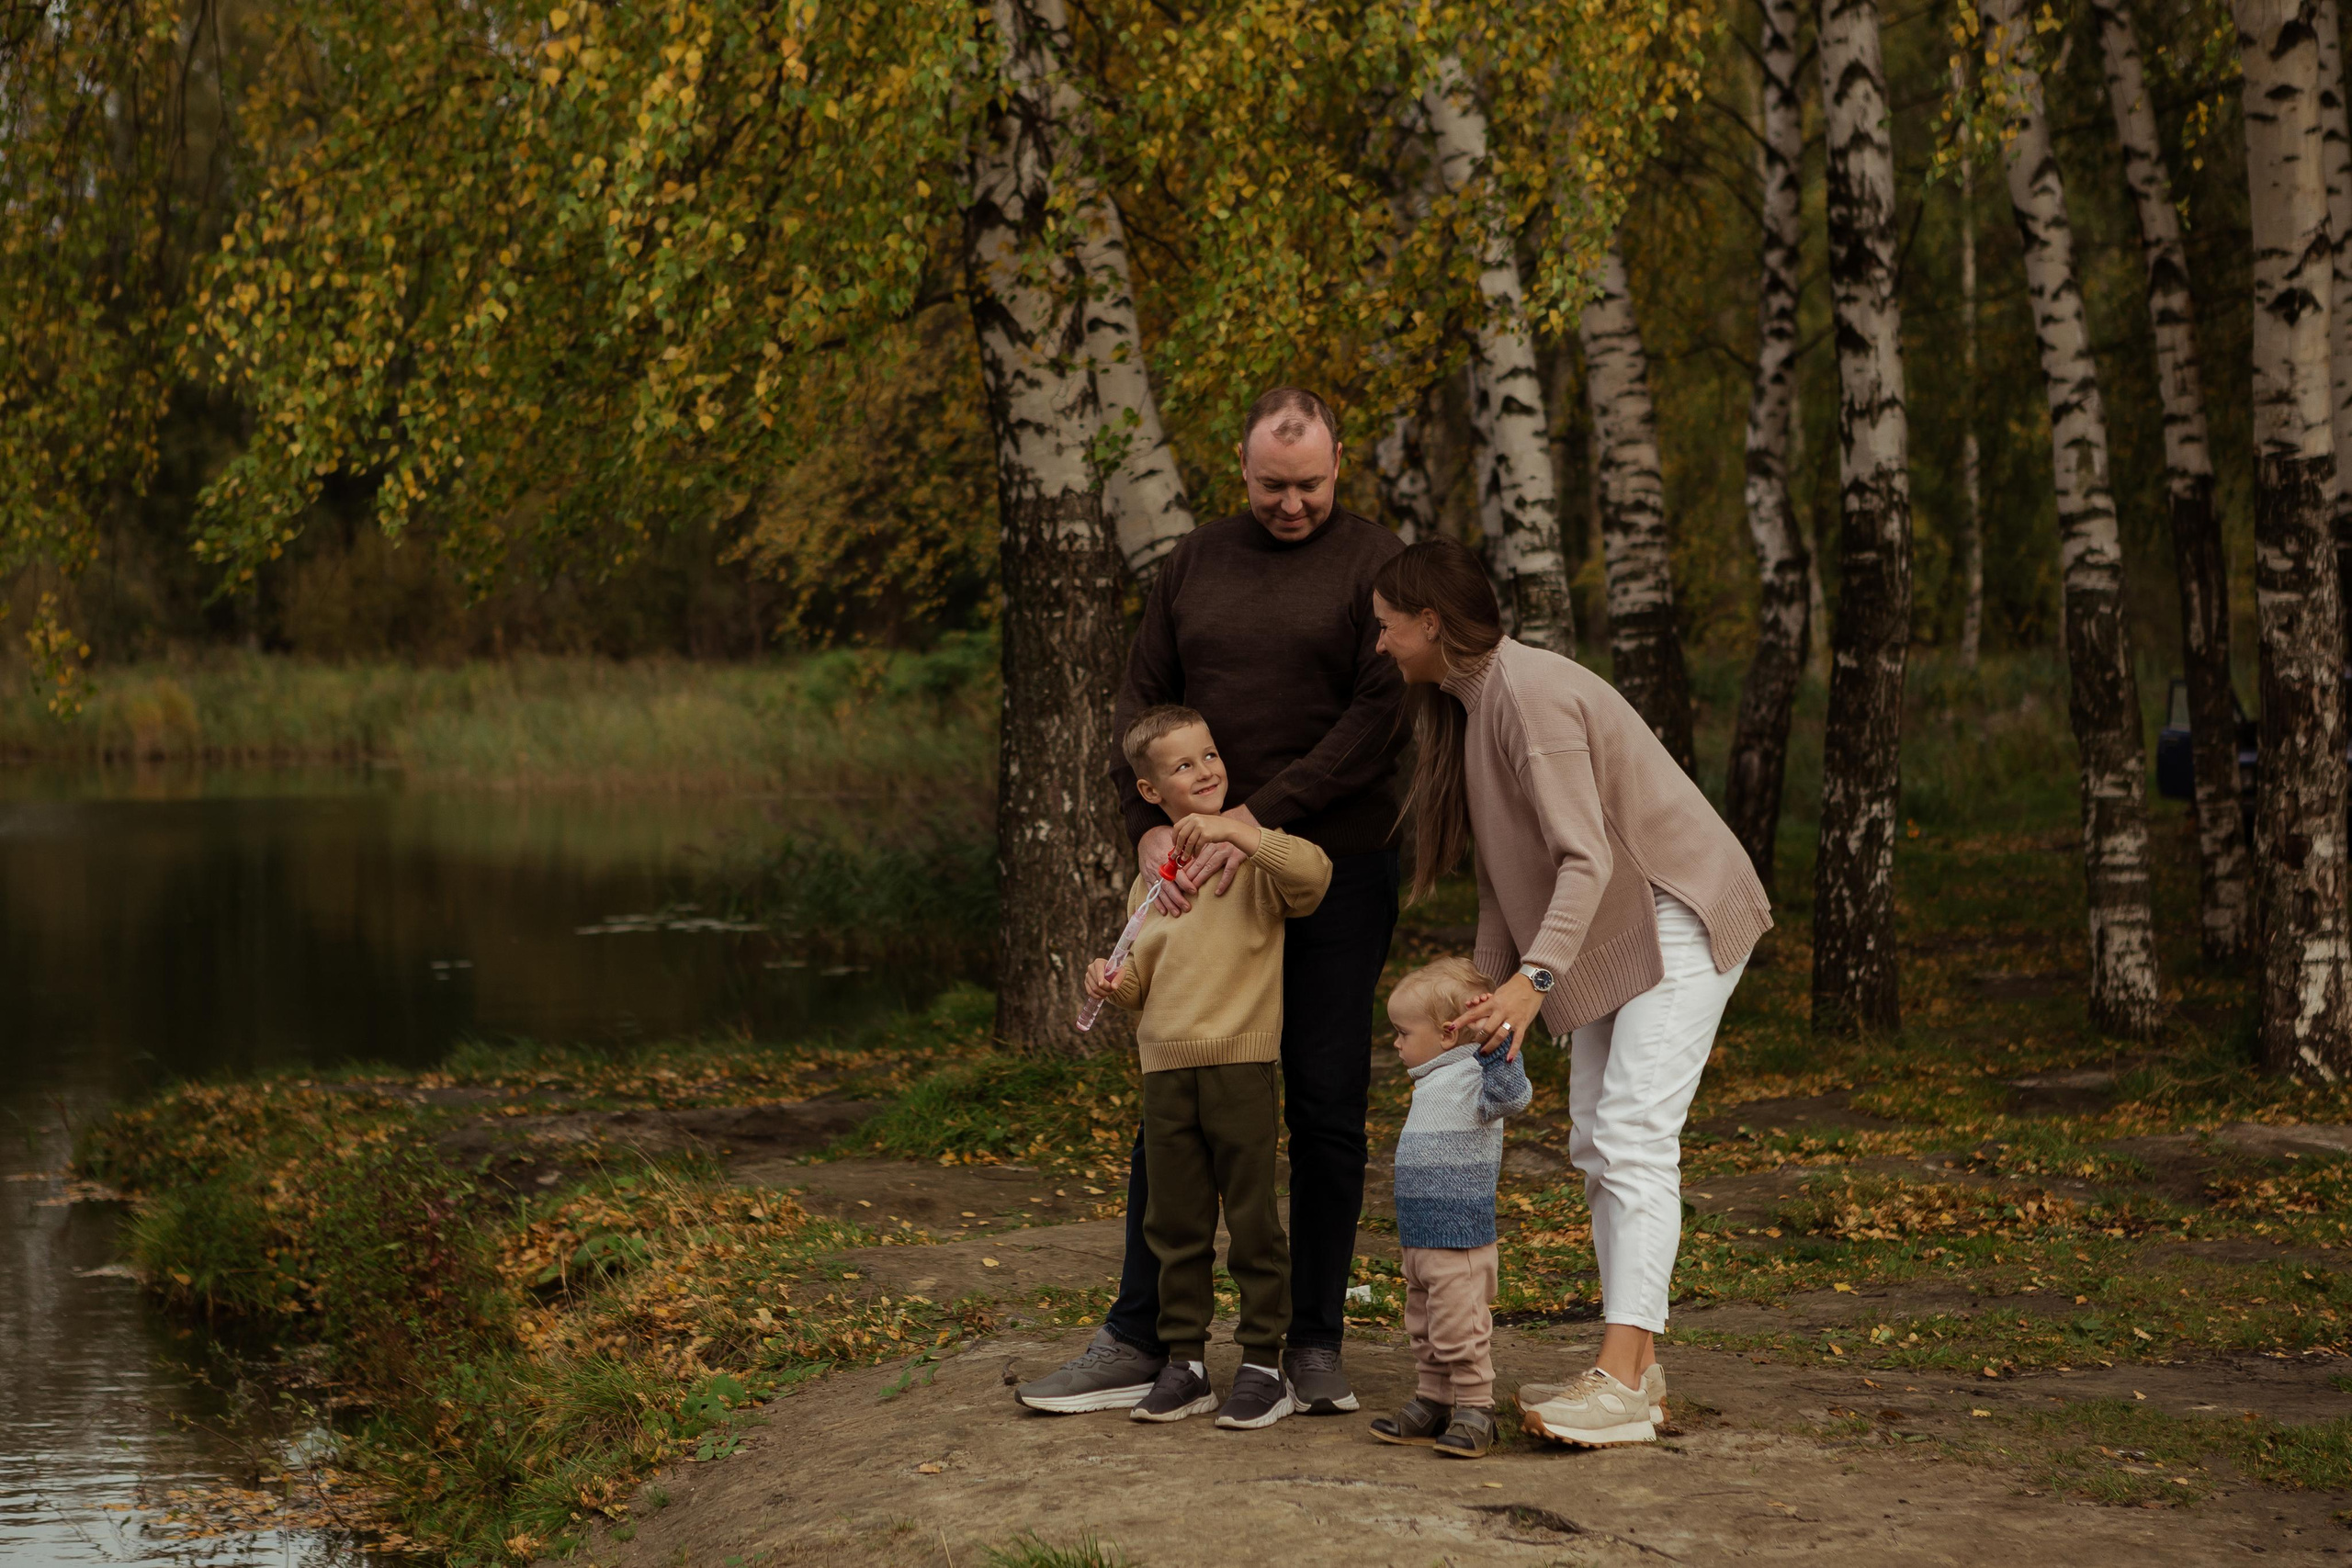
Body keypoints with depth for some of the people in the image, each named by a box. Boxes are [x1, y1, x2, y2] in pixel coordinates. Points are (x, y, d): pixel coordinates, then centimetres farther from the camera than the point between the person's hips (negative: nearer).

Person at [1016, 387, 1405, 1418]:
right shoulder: (1193, 565, 10)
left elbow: (1379, 717, -12)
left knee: (1326, 1111, 2)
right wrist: (1150, 825, -10)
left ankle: (1315, 1344, 12)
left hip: (1334, 874, -3)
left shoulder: (1375, 564, -2)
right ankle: (1139, 1340, 10)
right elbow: (1141, 703, 8)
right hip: (1203, 875, 3)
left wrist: (1260, 819, -20)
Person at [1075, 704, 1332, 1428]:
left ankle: (1264, 1364, 8)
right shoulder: (1150, 876, 14)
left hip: (1241, 1062, -5)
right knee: (1175, 1225, 9)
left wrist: (1234, 830, -25)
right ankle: (1185, 1365, 18)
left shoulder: (1253, 855, -1)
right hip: (1166, 1068, 5)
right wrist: (1114, 982, -1)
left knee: (1253, 1222, -1)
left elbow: (1314, 874, -23)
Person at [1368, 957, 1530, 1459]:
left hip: (1461, 1238, -10)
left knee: (1460, 1328, -5)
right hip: (1419, 1234, 10)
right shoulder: (1433, 1082, 16)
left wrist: (1495, 1044, -41)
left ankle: (1474, 1409, 2)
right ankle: (1435, 1403, 25)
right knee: (1425, 1329, 16)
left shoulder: (1474, 1078, -15)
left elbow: (1512, 1096, -36)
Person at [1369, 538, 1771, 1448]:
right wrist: (1489, 985, 2)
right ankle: (1634, 1368, 11)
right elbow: (1505, 862, 9)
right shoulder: (1470, 701, 8)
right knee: (1596, 1141, 8)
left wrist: (1536, 977, -41)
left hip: (1680, 914, -10)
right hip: (1616, 931, 10)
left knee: (1635, 1138, -18)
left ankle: (1620, 1383, -23)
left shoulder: (1530, 694, -23)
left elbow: (1585, 857, -31)